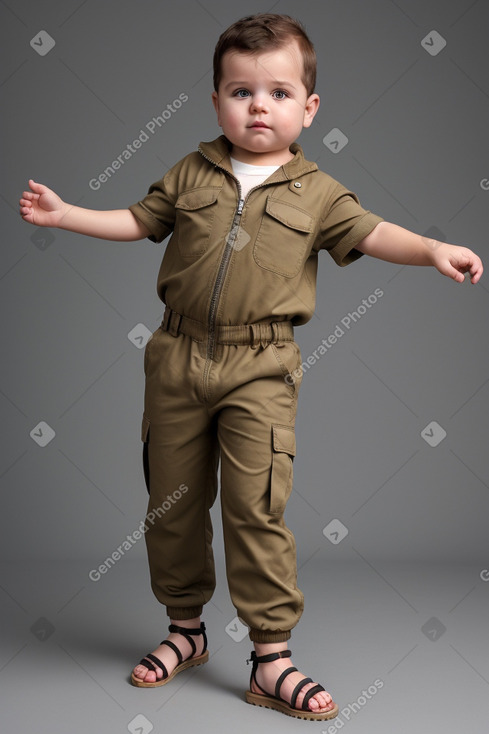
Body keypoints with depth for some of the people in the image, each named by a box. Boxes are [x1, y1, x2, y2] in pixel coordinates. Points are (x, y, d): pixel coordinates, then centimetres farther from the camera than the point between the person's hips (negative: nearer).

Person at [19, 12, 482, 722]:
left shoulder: (316, 192, 3)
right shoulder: (192, 173, 8)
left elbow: (371, 234, -1)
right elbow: (137, 221, 16)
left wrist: (432, 249, -17)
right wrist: (62, 212, 12)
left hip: (260, 369, -3)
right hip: (178, 358, 3)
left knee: (256, 508, -8)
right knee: (172, 502, 11)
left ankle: (272, 658, 5)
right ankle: (185, 628, 31)